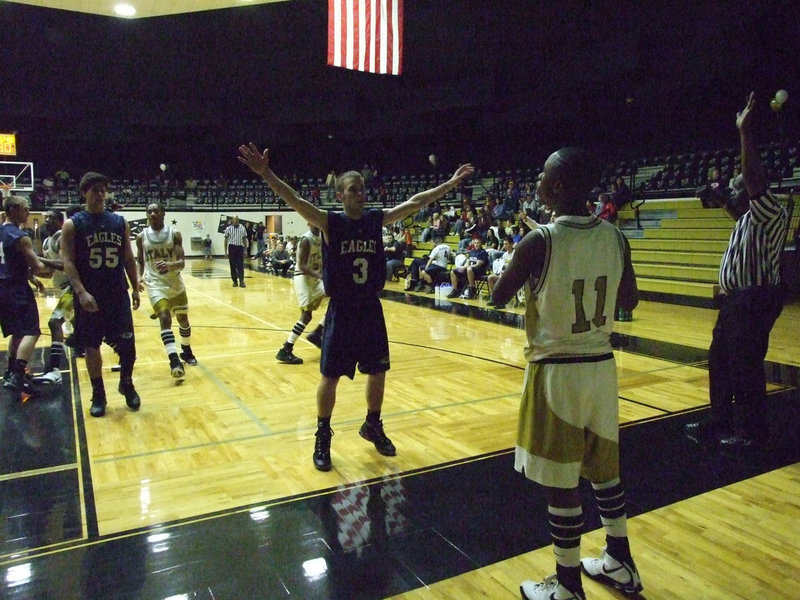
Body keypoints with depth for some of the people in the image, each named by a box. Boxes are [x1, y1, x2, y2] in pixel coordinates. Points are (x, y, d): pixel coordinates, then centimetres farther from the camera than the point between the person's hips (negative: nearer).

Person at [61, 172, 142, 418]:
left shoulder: (120, 222, 7)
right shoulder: (73, 224, -2)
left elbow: (128, 258, 11)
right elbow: (68, 262, -9)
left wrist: (135, 288, 6)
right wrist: (81, 292, -20)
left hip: (118, 295, 2)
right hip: (89, 297, -2)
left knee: (127, 344, 1)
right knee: (92, 346, 7)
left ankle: (126, 384, 25)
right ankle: (98, 395, 20)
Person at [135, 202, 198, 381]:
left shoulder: (175, 234, -6)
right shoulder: (141, 237, -2)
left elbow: (182, 262, -14)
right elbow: (140, 262, 11)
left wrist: (170, 266, -35)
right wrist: (139, 276, -7)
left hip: (175, 283, 2)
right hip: (155, 284, -1)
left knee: (183, 319, 13)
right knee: (164, 318, -20)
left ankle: (186, 351, 37)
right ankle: (174, 360, -26)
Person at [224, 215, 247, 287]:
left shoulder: (242, 228, 5)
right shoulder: (228, 229, 1)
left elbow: (244, 239, 11)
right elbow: (226, 240, 4)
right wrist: (225, 251, 0)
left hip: (240, 247, 1)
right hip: (232, 248, 0)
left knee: (240, 265, -6)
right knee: (233, 266, 4)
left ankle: (241, 281, -7)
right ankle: (235, 281, 12)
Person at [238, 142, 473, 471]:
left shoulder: (377, 219, 2)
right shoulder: (330, 222, -10)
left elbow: (414, 202, 8)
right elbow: (296, 202, -24)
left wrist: (451, 183, 9)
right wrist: (266, 174, -40)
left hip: (371, 310, 4)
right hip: (341, 312, -4)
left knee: (378, 372, 14)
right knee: (330, 377, 4)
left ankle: (373, 427, 36)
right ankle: (323, 438, 22)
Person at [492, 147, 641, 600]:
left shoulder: (538, 241, -17)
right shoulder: (615, 238, 0)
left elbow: (499, 297, -4)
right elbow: (630, 300, 13)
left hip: (556, 372, -6)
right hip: (602, 366, 6)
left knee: (562, 483, 6)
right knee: (604, 468, 22)